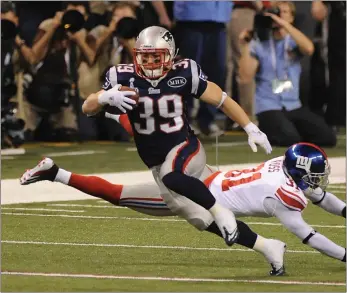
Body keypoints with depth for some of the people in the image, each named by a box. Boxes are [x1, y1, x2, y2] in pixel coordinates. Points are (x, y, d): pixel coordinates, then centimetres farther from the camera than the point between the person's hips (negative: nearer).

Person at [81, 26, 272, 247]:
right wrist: (106, 97, -28)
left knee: (171, 177, -38)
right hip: (156, 161, 5)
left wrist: (251, 129, -3)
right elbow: (87, 108, -6)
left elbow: (221, 100, -2)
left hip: (185, 147, -5)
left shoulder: (183, 75, -13)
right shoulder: (126, 78, -9)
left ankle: (219, 212, -19)